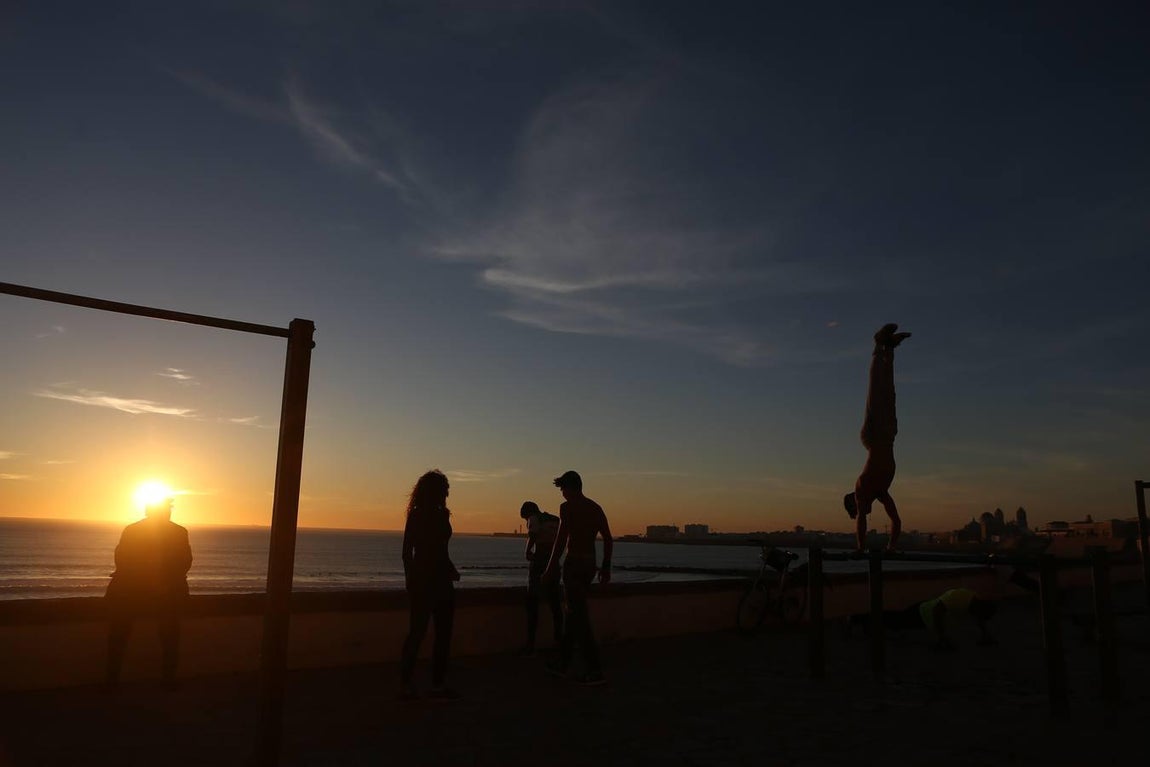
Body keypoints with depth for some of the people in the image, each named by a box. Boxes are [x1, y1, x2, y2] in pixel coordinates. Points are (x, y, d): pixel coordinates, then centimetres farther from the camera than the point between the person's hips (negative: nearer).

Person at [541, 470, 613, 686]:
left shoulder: (567, 507, -9)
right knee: (574, 613, 17)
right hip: (590, 562, 8)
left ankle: (596, 670, -8)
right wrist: (606, 568, 18)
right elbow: (608, 539, 13)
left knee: (579, 615, -6)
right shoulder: (596, 508, 13)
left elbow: (561, 539, -16)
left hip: (574, 562, -8)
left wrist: (551, 568, -12)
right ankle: (562, 664, 26)